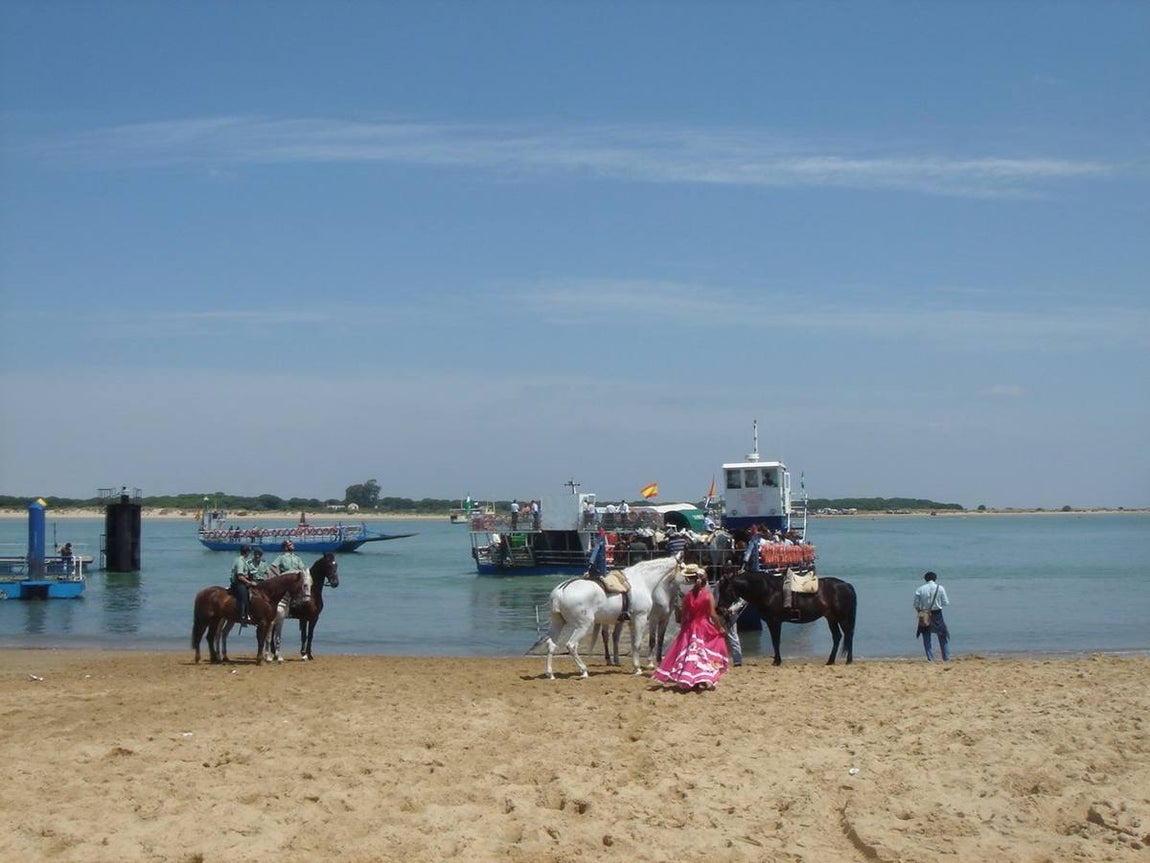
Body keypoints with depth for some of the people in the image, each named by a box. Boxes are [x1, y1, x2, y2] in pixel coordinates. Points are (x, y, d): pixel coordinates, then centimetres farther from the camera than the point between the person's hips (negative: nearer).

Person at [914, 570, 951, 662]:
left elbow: (916, 605, -3)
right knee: (943, 637, 12)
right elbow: (946, 602, -3)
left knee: (926, 638, 10)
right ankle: (946, 658, 12)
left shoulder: (920, 589, -3)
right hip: (937, 615, 0)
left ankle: (930, 658, 5)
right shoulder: (940, 588, -5)